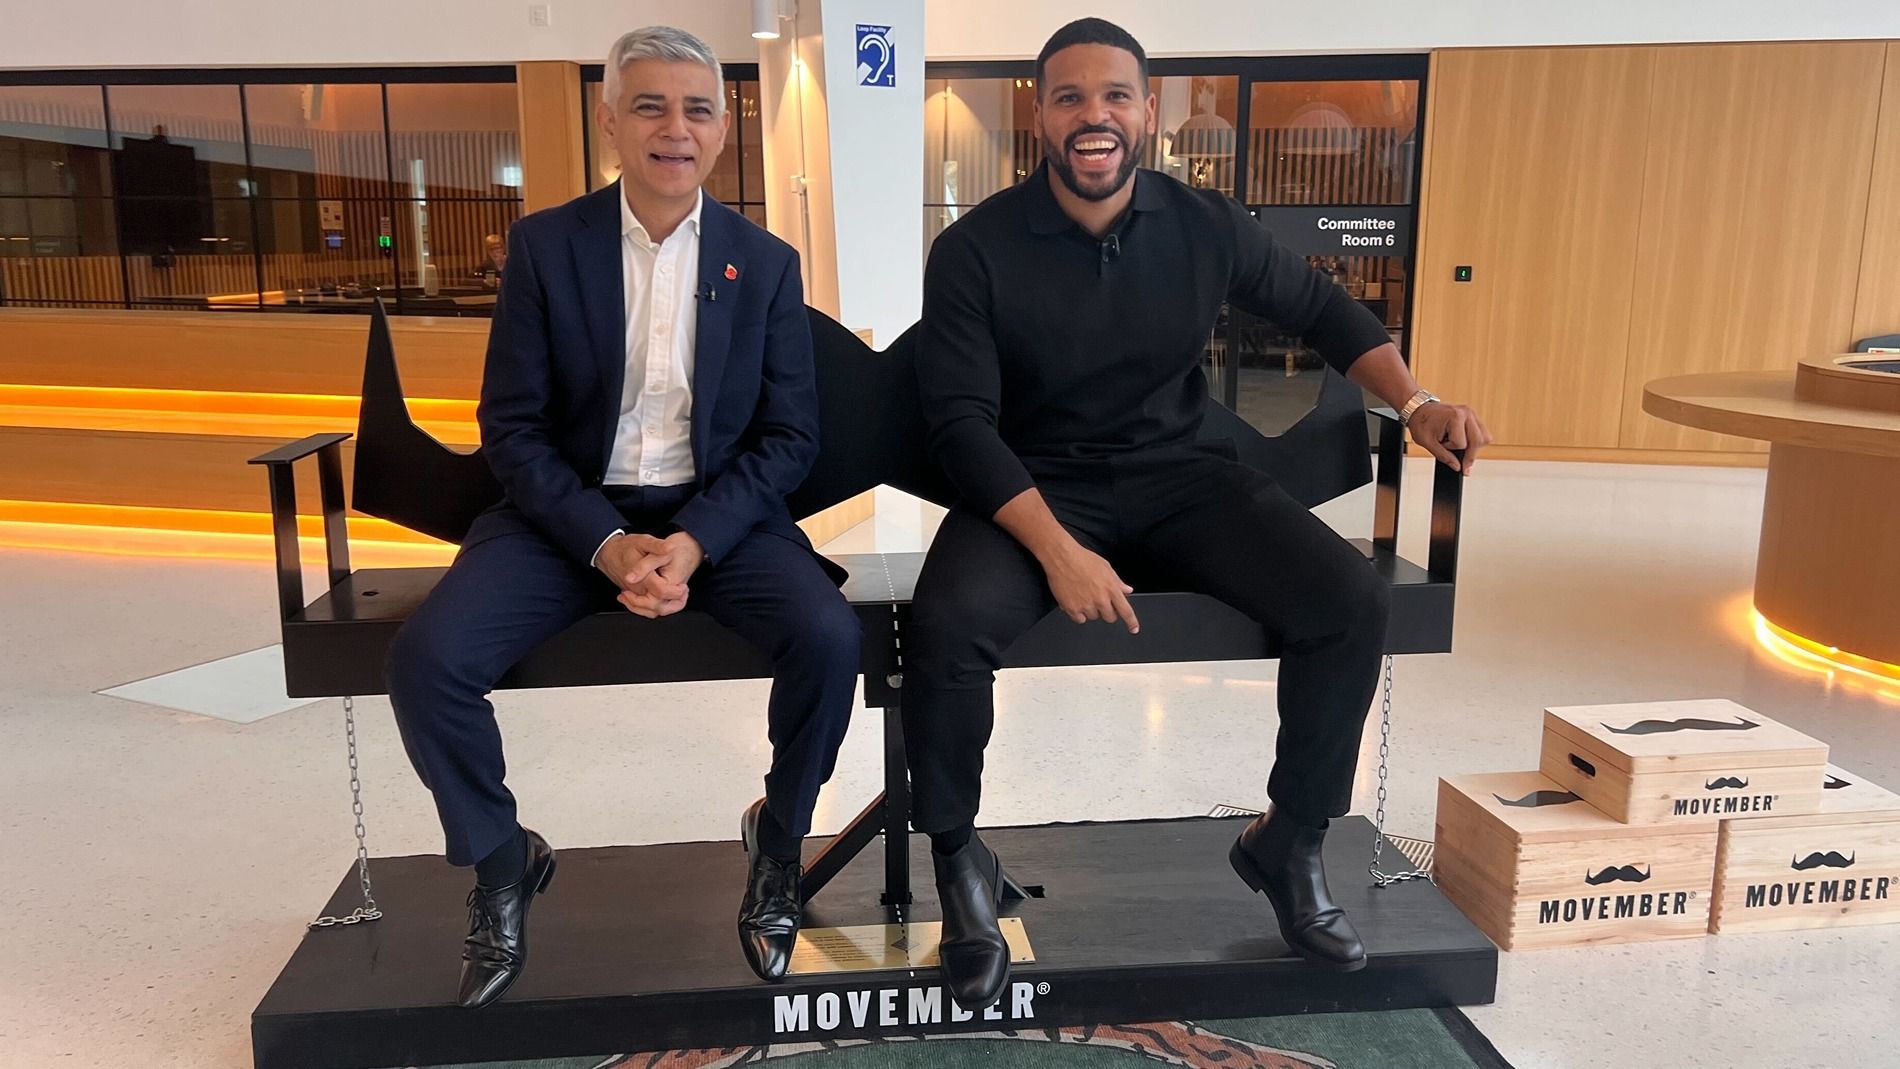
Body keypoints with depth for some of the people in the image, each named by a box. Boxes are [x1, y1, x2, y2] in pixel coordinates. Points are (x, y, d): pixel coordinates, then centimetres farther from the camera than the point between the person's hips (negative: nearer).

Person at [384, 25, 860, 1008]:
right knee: (426, 657, -22)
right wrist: (608, 544, -17)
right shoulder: (544, 245, 1)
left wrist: (693, 542, -17)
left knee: (829, 636, -27)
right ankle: (501, 861, 7)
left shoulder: (765, 263, 3)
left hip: (717, 513, 0)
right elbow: (511, 425, -2)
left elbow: (789, 436, -1)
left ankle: (778, 840, 3)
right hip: (572, 512, 0)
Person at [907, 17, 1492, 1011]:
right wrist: (1056, 548, -26)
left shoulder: (1205, 225, -1)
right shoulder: (974, 250, -10)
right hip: (1035, 486, -3)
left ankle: (1290, 843, 6)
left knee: (1352, 602, -17)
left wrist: (1415, 400, 1)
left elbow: (1317, 305, 15)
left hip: (1180, 473, 3)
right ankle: (959, 862, -3)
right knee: (945, 629, -32)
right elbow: (961, 421, -14)